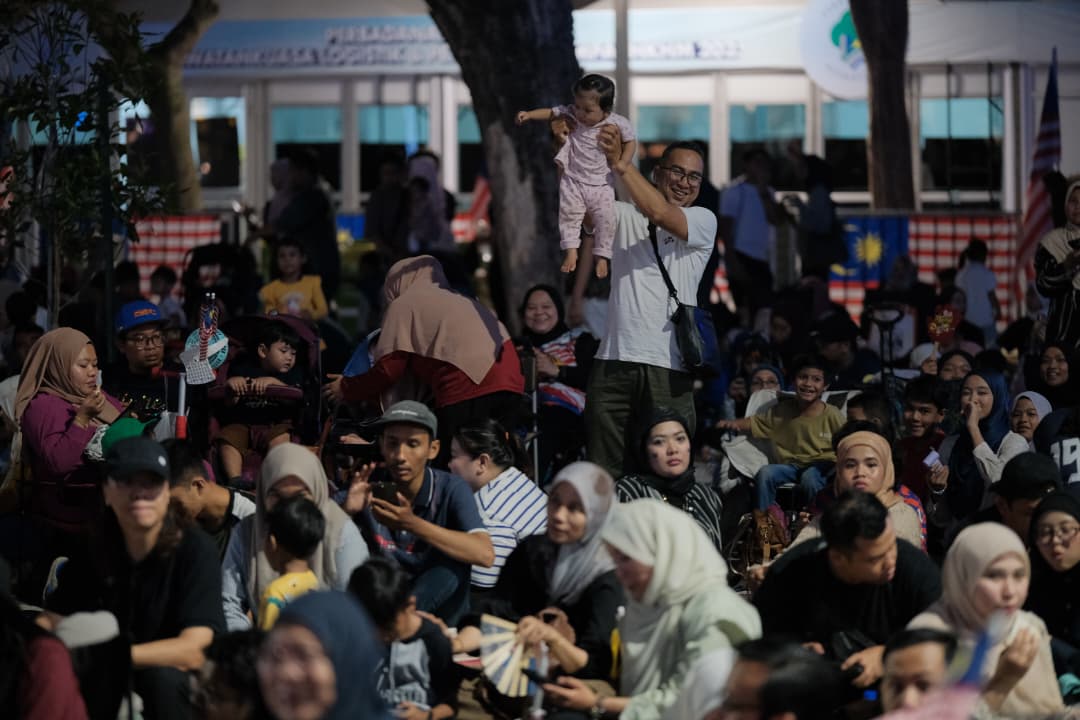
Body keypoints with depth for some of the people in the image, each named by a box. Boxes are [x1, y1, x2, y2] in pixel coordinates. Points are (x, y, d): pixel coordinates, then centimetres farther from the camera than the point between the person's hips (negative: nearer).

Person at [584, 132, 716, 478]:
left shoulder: (703, 220, 7)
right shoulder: (624, 216, 15)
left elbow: (660, 214, -13)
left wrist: (620, 164, -22)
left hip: (668, 367, -2)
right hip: (614, 361, 2)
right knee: (603, 470, 1)